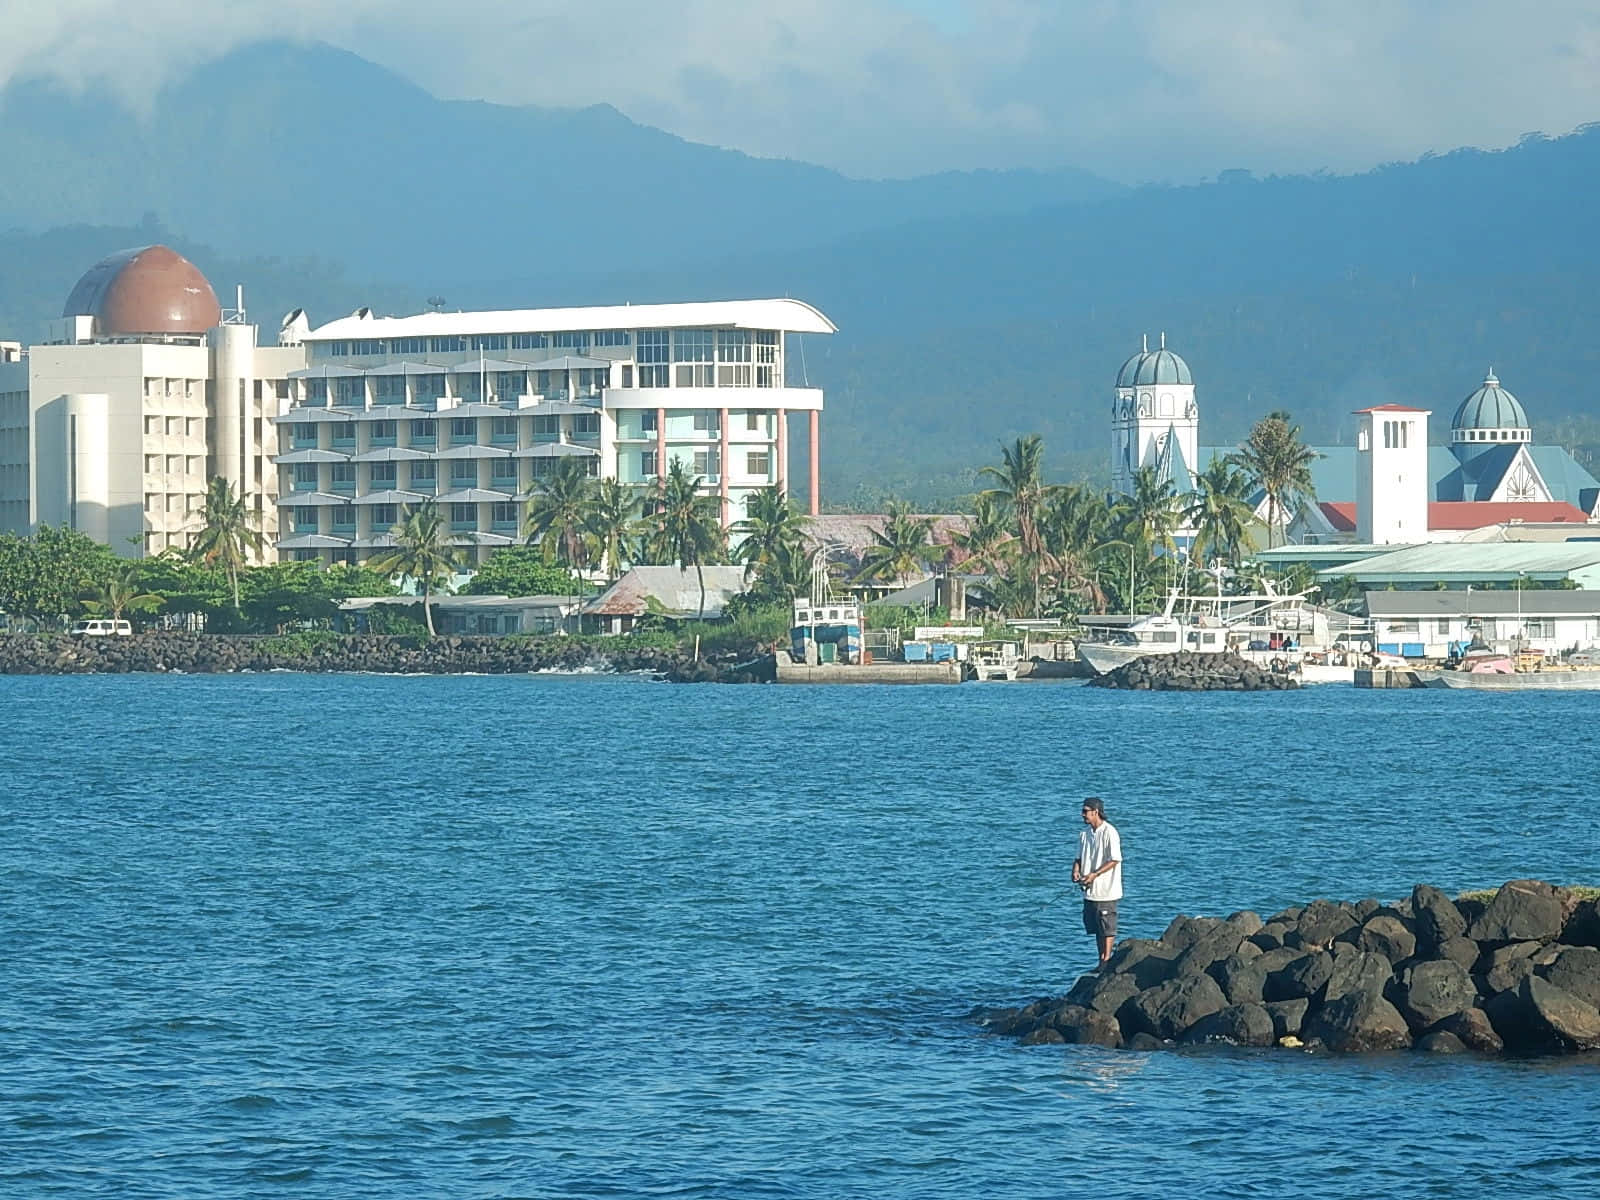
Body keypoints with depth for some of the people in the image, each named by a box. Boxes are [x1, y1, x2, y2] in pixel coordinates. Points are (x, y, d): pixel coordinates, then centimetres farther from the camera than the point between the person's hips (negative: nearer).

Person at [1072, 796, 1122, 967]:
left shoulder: (1109, 833, -13)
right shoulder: (1085, 834, 10)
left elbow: (1115, 860, -16)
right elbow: (1079, 857, 16)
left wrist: (1094, 875, -22)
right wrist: (1076, 871, -6)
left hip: (1106, 890, -8)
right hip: (1090, 890, 8)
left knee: (1107, 927, -3)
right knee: (1096, 928, 11)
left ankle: (1106, 961, 0)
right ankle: (1101, 961, 18)